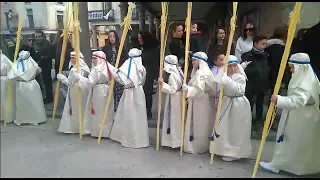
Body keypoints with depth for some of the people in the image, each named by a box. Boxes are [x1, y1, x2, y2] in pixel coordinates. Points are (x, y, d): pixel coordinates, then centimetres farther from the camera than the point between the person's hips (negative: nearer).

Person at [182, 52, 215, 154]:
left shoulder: (204, 73, -16)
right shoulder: (196, 72, 11)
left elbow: (199, 90, -23)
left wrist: (187, 88, -33)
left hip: (202, 102, -8)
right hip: (195, 102, 8)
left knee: (200, 125, 4)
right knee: (195, 125, 14)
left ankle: (199, 146, 17)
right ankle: (195, 144, 25)